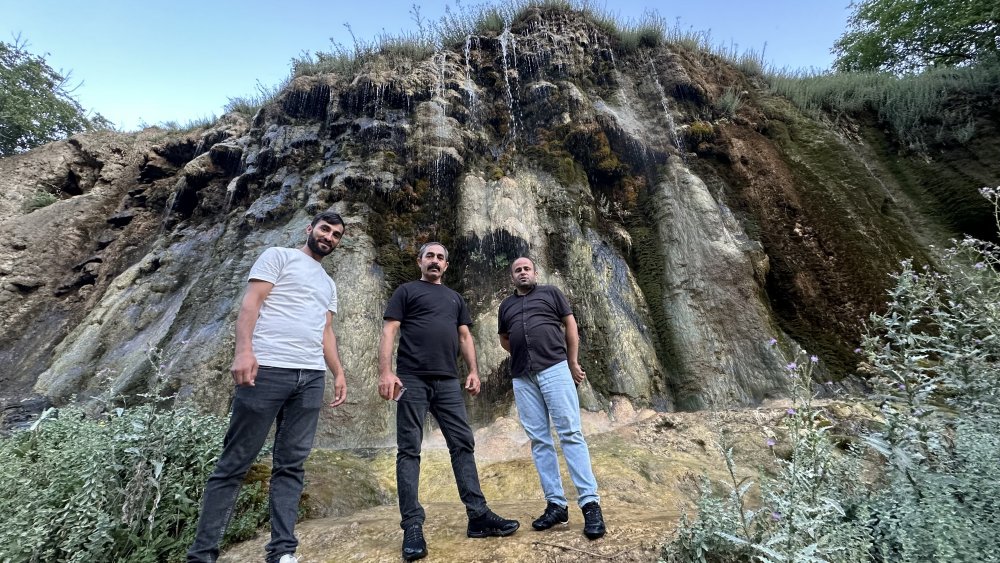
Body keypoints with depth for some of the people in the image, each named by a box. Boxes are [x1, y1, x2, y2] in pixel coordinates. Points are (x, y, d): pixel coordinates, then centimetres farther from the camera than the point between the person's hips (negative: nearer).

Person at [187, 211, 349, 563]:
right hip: (268, 369, -6)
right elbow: (250, 302, -5)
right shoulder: (278, 257, 6)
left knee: (292, 465, 6)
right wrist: (244, 350, -19)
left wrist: (339, 373, 12)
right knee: (235, 463, 2)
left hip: (312, 377, 6)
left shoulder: (328, 284, 25)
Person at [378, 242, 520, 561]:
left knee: (463, 445, 3)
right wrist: (385, 371, -14)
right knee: (409, 450, -2)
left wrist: (473, 371, 6)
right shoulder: (406, 291, 9)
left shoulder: (455, 298, 23)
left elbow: (465, 336, 19)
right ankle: (412, 526, 4)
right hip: (412, 379, -4)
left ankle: (478, 516, 9)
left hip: (449, 381, 5)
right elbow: (389, 331, -1)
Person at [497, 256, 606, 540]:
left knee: (570, 433, -7)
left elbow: (570, 326, 9)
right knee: (539, 440, 3)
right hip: (522, 377, 4)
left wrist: (573, 362, 6)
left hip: (554, 368, -4)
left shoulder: (551, 293, 11)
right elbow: (504, 340, 28)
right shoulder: (506, 305, 21)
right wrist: (525, 354, 14)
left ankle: (590, 503, -4)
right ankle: (556, 504, 10)